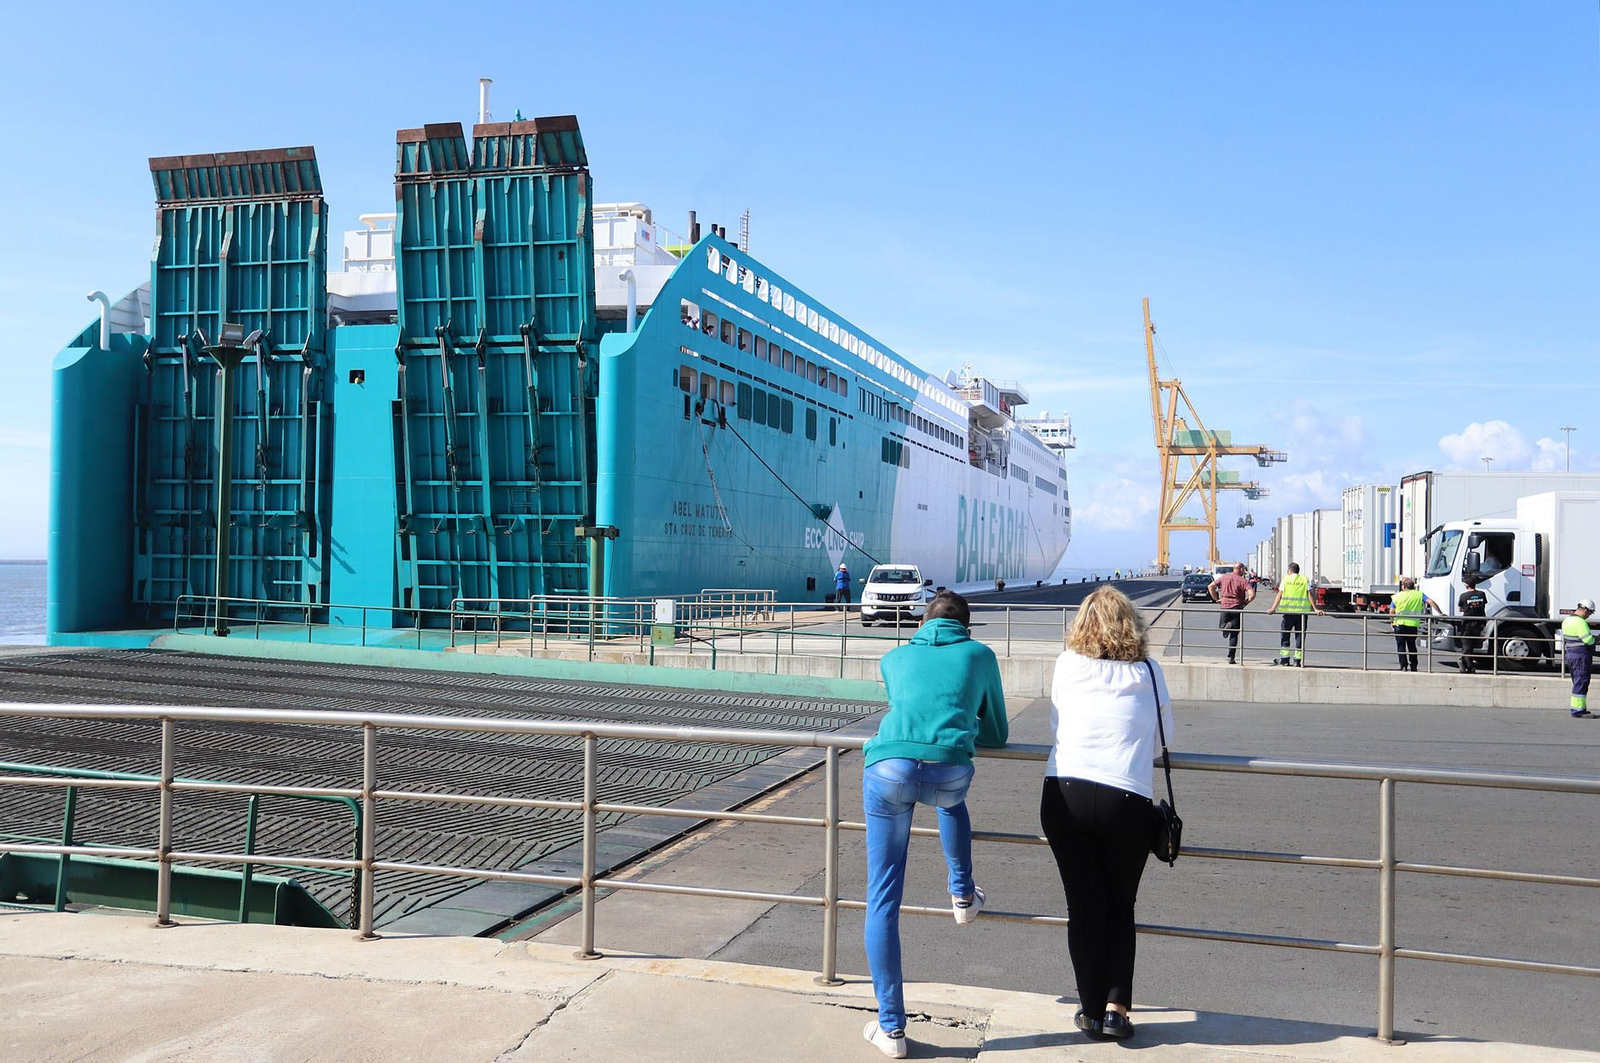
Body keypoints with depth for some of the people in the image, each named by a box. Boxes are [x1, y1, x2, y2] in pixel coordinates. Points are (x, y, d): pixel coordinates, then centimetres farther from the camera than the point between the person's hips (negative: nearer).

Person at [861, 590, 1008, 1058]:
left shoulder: (894, 658, 29)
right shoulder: (980, 655, 25)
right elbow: (997, 734, 32)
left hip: (889, 769, 1)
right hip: (947, 769, 0)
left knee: (883, 901, 8)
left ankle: (891, 1028, 11)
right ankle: (963, 895, 44)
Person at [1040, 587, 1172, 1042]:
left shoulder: (1067, 665, 8)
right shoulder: (1148, 672, 7)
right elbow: (1163, 740, 15)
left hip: (1064, 794, 1)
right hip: (1125, 799, 0)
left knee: (1084, 905, 12)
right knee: (1121, 907, 17)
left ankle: (1091, 1009, 18)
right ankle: (1116, 1008, 10)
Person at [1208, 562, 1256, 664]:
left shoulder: (1224, 577, 4)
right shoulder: (1243, 581, -6)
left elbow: (1211, 586, 4)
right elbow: (1252, 594, -18)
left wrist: (1216, 599, 10)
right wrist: (1246, 602, 1)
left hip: (1225, 606, 2)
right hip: (1237, 608, -2)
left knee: (1221, 626, 23)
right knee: (1234, 634, 6)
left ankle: (1226, 626, -15)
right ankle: (1231, 658, 1)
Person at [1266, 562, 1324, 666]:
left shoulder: (1286, 579, 5)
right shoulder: (1305, 580, 7)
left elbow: (1280, 595, -3)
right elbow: (1309, 595, -2)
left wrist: (1273, 608, -8)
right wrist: (1316, 609, -4)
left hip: (1288, 611, -1)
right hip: (1303, 611, 1)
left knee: (1284, 634, 9)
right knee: (1300, 636, 8)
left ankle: (1284, 658, 6)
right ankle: (1298, 660, 6)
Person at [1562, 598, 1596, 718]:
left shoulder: (1567, 620, 12)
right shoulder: (1580, 622, -19)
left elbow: (1563, 638, 21)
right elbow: (1589, 640, -22)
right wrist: (1596, 638, -3)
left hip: (1570, 653, 10)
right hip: (1581, 656, -10)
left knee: (1578, 682, 17)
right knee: (1581, 683, -6)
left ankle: (1580, 708, 23)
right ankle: (1578, 711, -5)